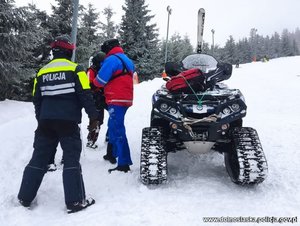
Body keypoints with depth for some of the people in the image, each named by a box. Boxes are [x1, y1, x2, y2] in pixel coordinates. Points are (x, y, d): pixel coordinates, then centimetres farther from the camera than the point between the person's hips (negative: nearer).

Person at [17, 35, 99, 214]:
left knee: (39, 158, 14)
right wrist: (93, 116, -5)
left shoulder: (42, 72, 12)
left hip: (46, 122, 5)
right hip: (68, 122, -5)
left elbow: (36, 99, 15)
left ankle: (25, 197, 22)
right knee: (71, 159, 0)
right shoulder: (75, 69, -4)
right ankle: (75, 201, -1)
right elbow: (85, 95, -11)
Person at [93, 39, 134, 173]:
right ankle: (111, 154, 37)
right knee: (113, 126, 23)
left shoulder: (112, 59, -8)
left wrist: (94, 83, 11)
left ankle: (124, 164, -11)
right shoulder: (127, 60, 21)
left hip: (116, 100, -10)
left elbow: (100, 80, -10)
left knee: (117, 130, -10)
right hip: (126, 99, 10)